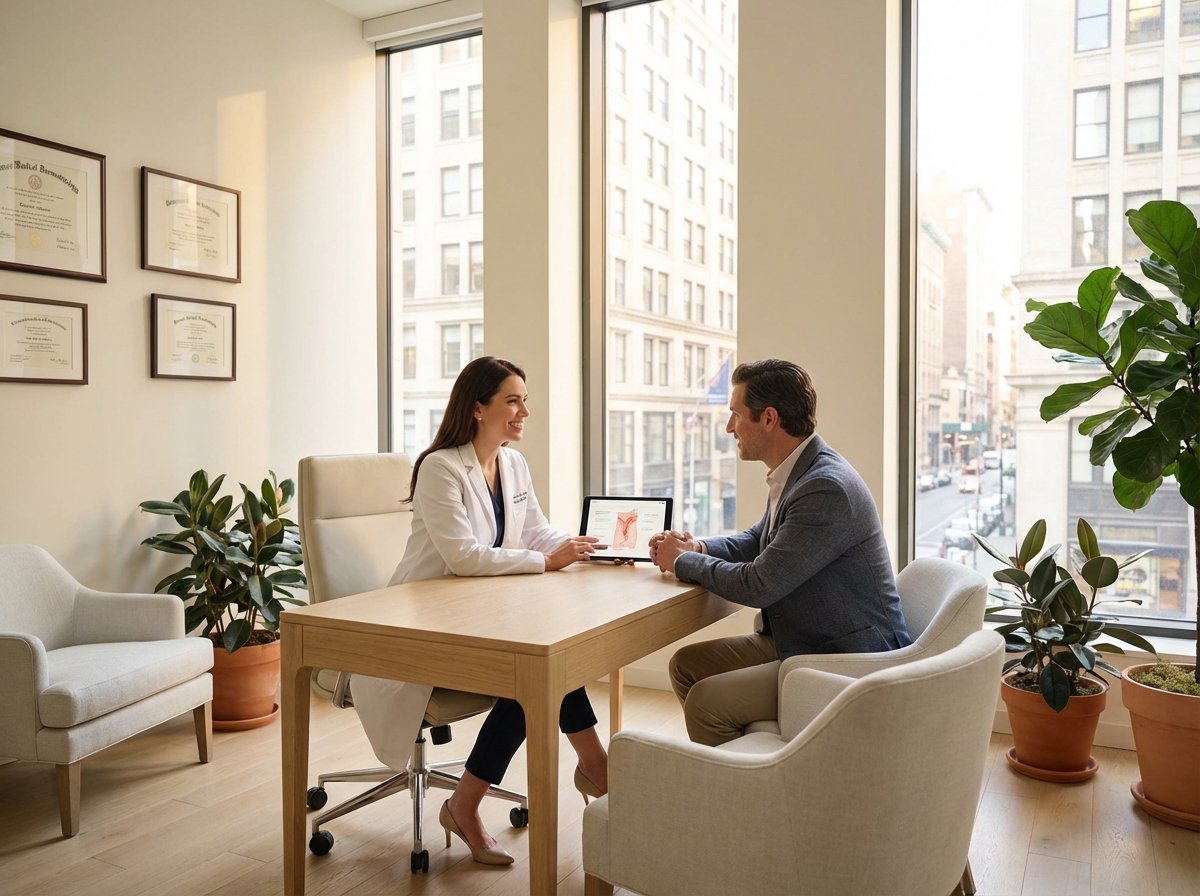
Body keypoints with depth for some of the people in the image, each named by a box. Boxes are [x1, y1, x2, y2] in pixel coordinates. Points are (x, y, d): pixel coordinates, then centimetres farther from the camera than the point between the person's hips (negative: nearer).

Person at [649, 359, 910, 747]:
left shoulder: (826, 489, -26)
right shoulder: (795, 473, 6)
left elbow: (756, 586, -24)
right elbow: (757, 540, 22)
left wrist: (683, 561, -7)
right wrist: (696, 547, 2)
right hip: (798, 641, 10)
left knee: (706, 701, -19)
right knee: (686, 664, 9)